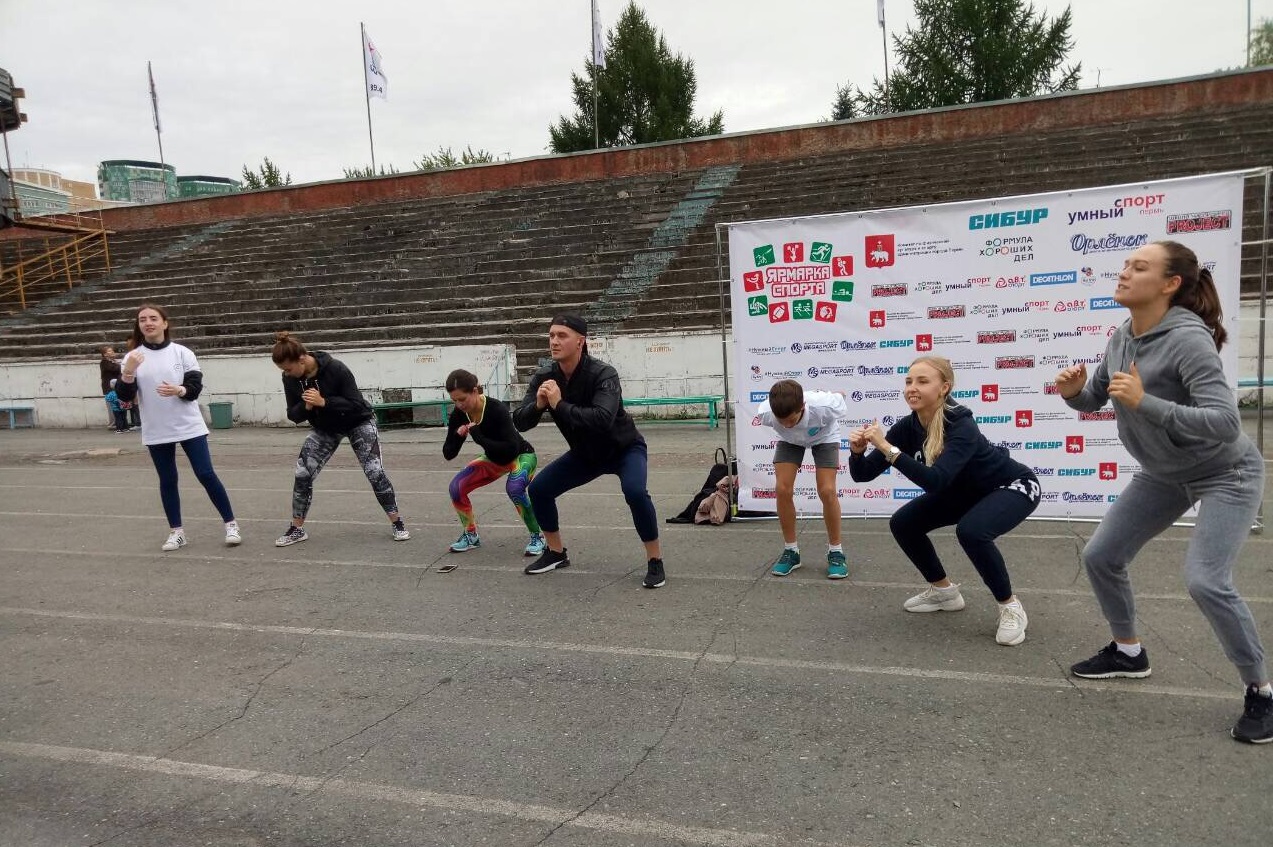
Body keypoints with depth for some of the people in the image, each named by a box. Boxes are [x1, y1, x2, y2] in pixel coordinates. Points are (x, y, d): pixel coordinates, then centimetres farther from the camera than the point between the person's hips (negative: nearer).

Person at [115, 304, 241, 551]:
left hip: (189, 427, -2)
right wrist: (128, 373, -20)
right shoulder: (133, 357, 2)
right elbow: (125, 396, -2)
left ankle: (231, 524, 6)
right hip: (156, 432, 2)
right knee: (167, 480, 8)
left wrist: (179, 390, -25)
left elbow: (196, 387, -4)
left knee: (206, 475, -3)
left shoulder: (182, 353, -2)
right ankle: (176, 531, 18)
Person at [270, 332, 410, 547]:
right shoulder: (290, 379, -15)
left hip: (358, 423, -5)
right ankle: (297, 529, 10)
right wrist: (306, 407, -30)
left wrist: (323, 402, -39)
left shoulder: (335, 368, -31)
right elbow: (293, 416, -8)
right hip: (324, 428, 5)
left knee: (375, 472, -12)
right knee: (302, 474, -6)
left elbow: (357, 404, -29)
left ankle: (397, 524, 1)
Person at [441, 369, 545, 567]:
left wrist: (479, 437, -41)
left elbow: (512, 449, -41)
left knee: (514, 488, -34)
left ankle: (538, 537, -15)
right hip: (494, 460, 6)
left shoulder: (497, 409, -33)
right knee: (456, 487, -10)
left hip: (521, 455, -6)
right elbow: (448, 454, -11)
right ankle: (471, 535, 12)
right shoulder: (458, 415, -17)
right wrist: (457, 436, -31)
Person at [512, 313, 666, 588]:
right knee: (538, 489, -2)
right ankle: (556, 553, 19)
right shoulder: (544, 377, -15)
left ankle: (655, 561, -14)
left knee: (635, 492, -33)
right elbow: (519, 422, -16)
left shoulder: (603, 374, -32)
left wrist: (559, 404, -42)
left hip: (624, 449, -6)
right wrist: (538, 404, -36)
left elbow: (603, 419, -47)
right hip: (585, 453, 6)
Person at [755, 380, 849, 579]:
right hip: (789, 440, 2)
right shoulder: (765, 413, -36)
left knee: (827, 491, -17)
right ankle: (791, 550, 5)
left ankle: (835, 551, 3)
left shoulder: (825, 406, -42)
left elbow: (840, 398, -15)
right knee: (782, 489, -14)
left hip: (824, 436, -2)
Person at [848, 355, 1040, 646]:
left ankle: (1011, 607, -11)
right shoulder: (908, 427, -16)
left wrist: (887, 448, -51)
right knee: (903, 523, -4)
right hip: (965, 491, 7)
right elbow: (863, 474, -16)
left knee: (971, 530, -35)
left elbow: (934, 481, -50)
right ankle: (944, 591, 17)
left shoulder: (963, 428, -35)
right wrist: (857, 451, -37)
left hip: (1013, 487, -7)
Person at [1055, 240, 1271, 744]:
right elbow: (1093, 400, 7)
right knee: (1100, 556, 6)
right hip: (1163, 474, 8)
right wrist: (1072, 390, -15)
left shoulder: (1188, 339, -29)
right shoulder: (1121, 338, -5)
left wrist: (1144, 403, -40)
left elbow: (1225, 422, -35)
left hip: (1226, 474, -8)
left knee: (1205, 580, -21)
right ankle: (1128, 652, 28)